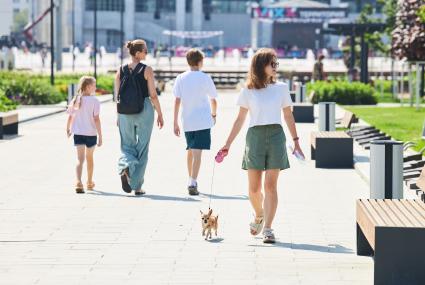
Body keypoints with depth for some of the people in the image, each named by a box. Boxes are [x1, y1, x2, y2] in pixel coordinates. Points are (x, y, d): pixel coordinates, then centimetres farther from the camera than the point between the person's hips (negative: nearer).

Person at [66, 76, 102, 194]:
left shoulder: (75, 100, 3)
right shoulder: (94, 101, -10)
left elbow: (70, 117, 9)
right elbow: (96, 119, -13)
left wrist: (68, 129, 26)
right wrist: (100, 136, -9)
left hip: (78, 133, 2)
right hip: (91, 133, -2)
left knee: (80, 158, -4)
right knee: (89, 157, 16)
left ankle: (78, 182, -25)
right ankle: (90, 183, 31)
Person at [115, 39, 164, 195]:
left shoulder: (120, 71, 3)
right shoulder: (147, 70, -8)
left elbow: (117, 96, 5)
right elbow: (153, 95, -8)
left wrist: (118, 116, 13)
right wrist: (160, 114, 1)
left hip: (125, 112, 3)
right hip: (144, 111, -3)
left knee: (127, 145, 15)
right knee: (142, 147, 7)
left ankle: (125, 167, -18)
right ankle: (137, 186, 8)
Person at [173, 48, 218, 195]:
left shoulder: (181, 78, 2)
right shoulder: (205, 78, -4)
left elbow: (177, 101, -1)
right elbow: (213, 100, 4)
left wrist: (175, 123, 2)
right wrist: (214, 114, 23)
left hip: (187, 121, 4)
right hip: (203, 121, -4)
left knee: (190, 151, 19)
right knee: (197, 152, -9)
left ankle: (191, 180, 29)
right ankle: (193, 183, -20)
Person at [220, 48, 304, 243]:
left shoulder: (281, 88, 7)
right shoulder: (248, 91, 4)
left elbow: (288, 116, 14)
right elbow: (240, 120, 7)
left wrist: (296, 141, 13)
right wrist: (227, 145, 4)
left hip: (276, 136, 0)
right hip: (255, 137, 0)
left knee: (270, 185, -6)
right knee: (254, 188, 3)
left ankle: (268, 228, -3)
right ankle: (259, 216, 32)